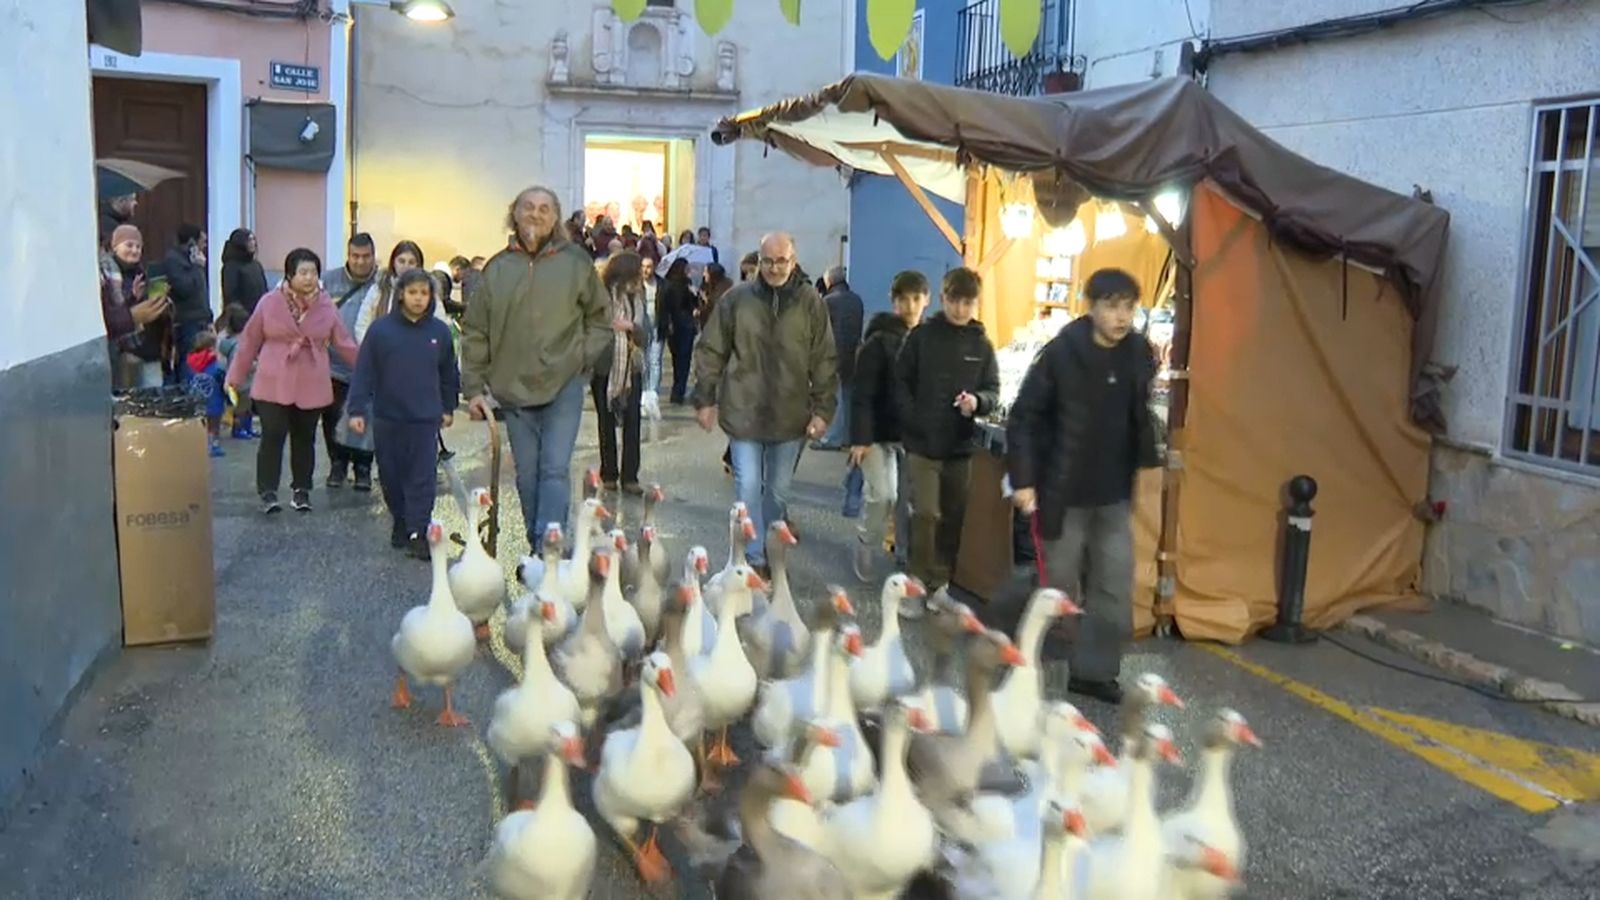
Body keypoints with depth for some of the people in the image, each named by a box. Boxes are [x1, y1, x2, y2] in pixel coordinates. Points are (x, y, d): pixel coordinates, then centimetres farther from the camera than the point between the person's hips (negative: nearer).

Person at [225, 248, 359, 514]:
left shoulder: (326, 306, 1)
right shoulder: (269, 303, -2)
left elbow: (343, 343, 8)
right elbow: (249, 342, 4)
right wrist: (235, 378, 6)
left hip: (311, 387, 2)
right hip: (274, 385, -2)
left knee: (305, 439, 10)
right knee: (272, 437, -6)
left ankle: (301, 491, 20)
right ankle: (268, 492, 1)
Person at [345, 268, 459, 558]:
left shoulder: (439, 331, 2)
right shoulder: (381, 329, -4)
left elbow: (448, 373, 14)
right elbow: (364, 372, -3)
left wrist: (448, 407, 18)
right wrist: (356, 409, -8)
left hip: (426, 418, 0)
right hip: (387, 417, 0)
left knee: (423, 478, -3)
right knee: (392, 476, 12)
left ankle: (418, 532, 0)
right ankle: (399, 523, 30)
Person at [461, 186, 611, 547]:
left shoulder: (576, 262, 0)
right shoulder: (498, 268, 3)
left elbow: (600, 317, 10)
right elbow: (475, 332, 6)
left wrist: (583, 357, -2)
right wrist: (474, 387, 3)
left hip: (564, 386, -2)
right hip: (513, 389, 3)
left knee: (555, 470, -9)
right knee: (527, 474, 10)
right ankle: (536, 546, 21)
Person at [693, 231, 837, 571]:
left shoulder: (810, 302, -3)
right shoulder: (737, 299, -3)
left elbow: (825, 361, 0)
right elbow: (711, 352, 4)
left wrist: (823, 409, -3)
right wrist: (705, 399, 3)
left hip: (789, 414, 1)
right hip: (744, 412, -1)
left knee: (779, 489, 14)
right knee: (748, 487, -3)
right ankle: (754, 557, 6)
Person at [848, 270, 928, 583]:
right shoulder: (879, 339, -10)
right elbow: (861, 393, -13)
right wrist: (860, 437, -18)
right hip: (879, 431, -4)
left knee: (911, 498, 8)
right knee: (882, 494, -11)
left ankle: (906, 556, 24)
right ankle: (864, 552, 11)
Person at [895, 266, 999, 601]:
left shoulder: (982, 344, 4)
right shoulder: (921, 336, -2)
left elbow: (993, 389, 5)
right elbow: (901, 381, 0)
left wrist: (977, 401, -17)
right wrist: (912, 418, -13)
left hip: (962, 443, 3)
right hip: (922, 441, -3)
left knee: (953, 516, 10)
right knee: (925, 512, -8)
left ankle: (940, 581, 22)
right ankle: (918, 582, 4)